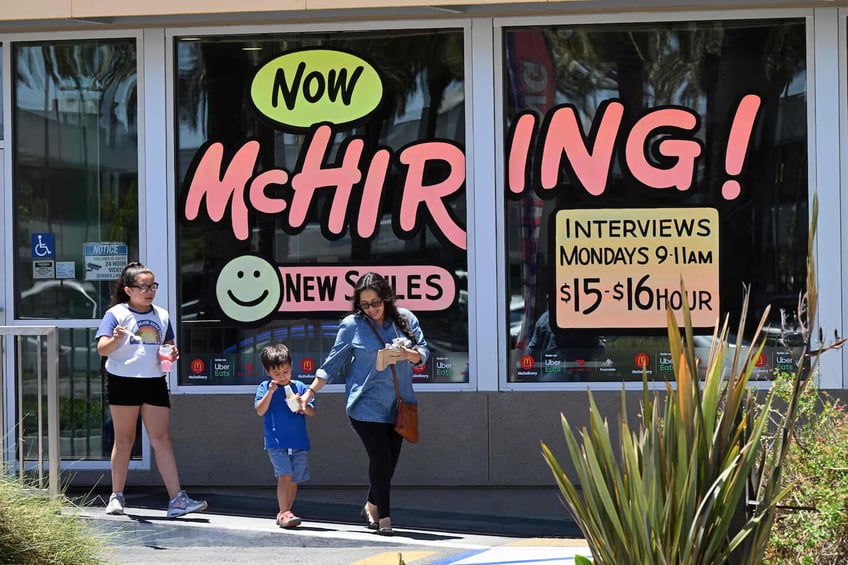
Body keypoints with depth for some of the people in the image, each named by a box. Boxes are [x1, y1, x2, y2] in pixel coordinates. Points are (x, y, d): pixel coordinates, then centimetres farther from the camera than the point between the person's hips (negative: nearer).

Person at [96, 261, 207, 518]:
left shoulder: (162, 316, 12)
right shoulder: (116, 314, -3)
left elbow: (169, 347, 21)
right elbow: (102, 349, -9)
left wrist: (172, 353, -3)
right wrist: (116, 339, -30)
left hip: (154, 382, 3)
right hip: (123, 381, -3)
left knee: (162, 440, -2)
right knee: (124, 440, 5)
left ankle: (177, 499, -7)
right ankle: (117, 497, 16)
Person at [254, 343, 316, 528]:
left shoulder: (299, 387, 6)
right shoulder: (265, 388, 2)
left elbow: (313, 411, 5)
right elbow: (260, 410, -9)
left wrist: (303, 407, -17)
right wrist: (271, 391, -19)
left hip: (299, 443, 3)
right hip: (276, 443, -3)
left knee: (294, 480, 8)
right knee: (284, 475, -17)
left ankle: (285, 513, 20)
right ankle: (284, 513, -20)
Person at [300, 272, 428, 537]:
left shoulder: (405, 318, 6)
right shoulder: (352, 324, -1)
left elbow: (424, 352, 9)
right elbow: (333, 362, 6)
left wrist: (408, 354, -14)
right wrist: (309, 393, 5)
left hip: (398, 404, 4)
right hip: (366, 403, -3)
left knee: (390, 460, 7)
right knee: (381, 458, -11)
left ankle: (372, 507, 28)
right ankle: (384, 516, -3)